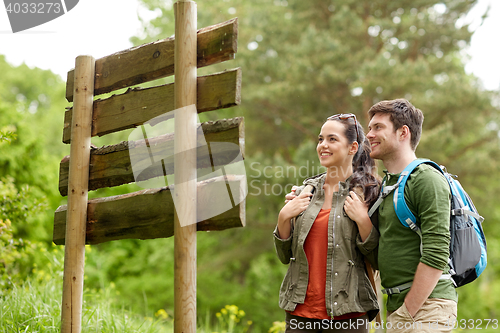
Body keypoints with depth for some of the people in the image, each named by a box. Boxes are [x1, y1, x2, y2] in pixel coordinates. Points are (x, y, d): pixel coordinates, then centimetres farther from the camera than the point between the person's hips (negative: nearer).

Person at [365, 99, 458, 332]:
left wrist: (408, 311, -16)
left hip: (426, 304, -8)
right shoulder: (386, 184, 16)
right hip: (397, 305, 8)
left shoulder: (427, 179, -11)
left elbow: (436, 255, -18)